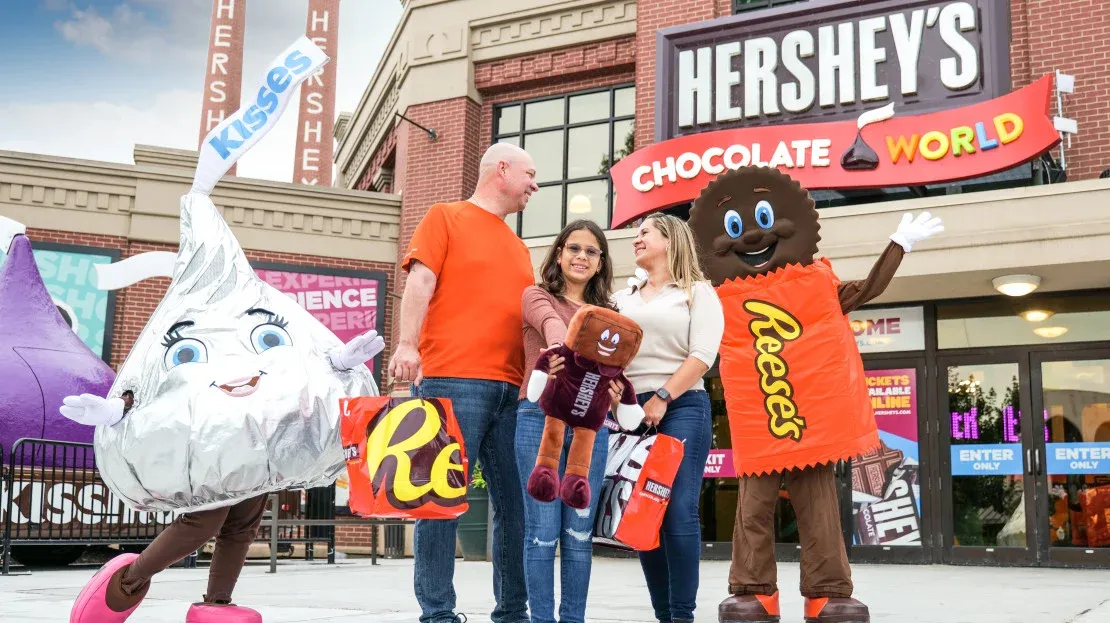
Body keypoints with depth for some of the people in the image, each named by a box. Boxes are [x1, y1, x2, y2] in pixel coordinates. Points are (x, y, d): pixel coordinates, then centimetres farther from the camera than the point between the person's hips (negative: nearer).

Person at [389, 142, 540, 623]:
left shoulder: (518, 248, 25)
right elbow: (420, 279, -5)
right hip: (452, 379, -6)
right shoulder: (445, 218, 8)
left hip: (512, 388, 6)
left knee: (517, 501, 4)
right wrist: (407, 343, -19)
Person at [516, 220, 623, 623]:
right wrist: (560, 346, -40)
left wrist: (614, 388, -15)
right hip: (540, 418, -3)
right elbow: (550, 321, -18)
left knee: (580, 533, 4)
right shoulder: (537, 296, 6)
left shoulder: (605, 314, 18)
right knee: (543, 530, -4)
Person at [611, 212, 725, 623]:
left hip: (681, 407, -5)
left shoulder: (697, 292, 6)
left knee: (678, 512, -12)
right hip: (631, 411, 5)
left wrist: (662, 398, -13)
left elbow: (703, 354, -6)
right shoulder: (622, 298, 20)